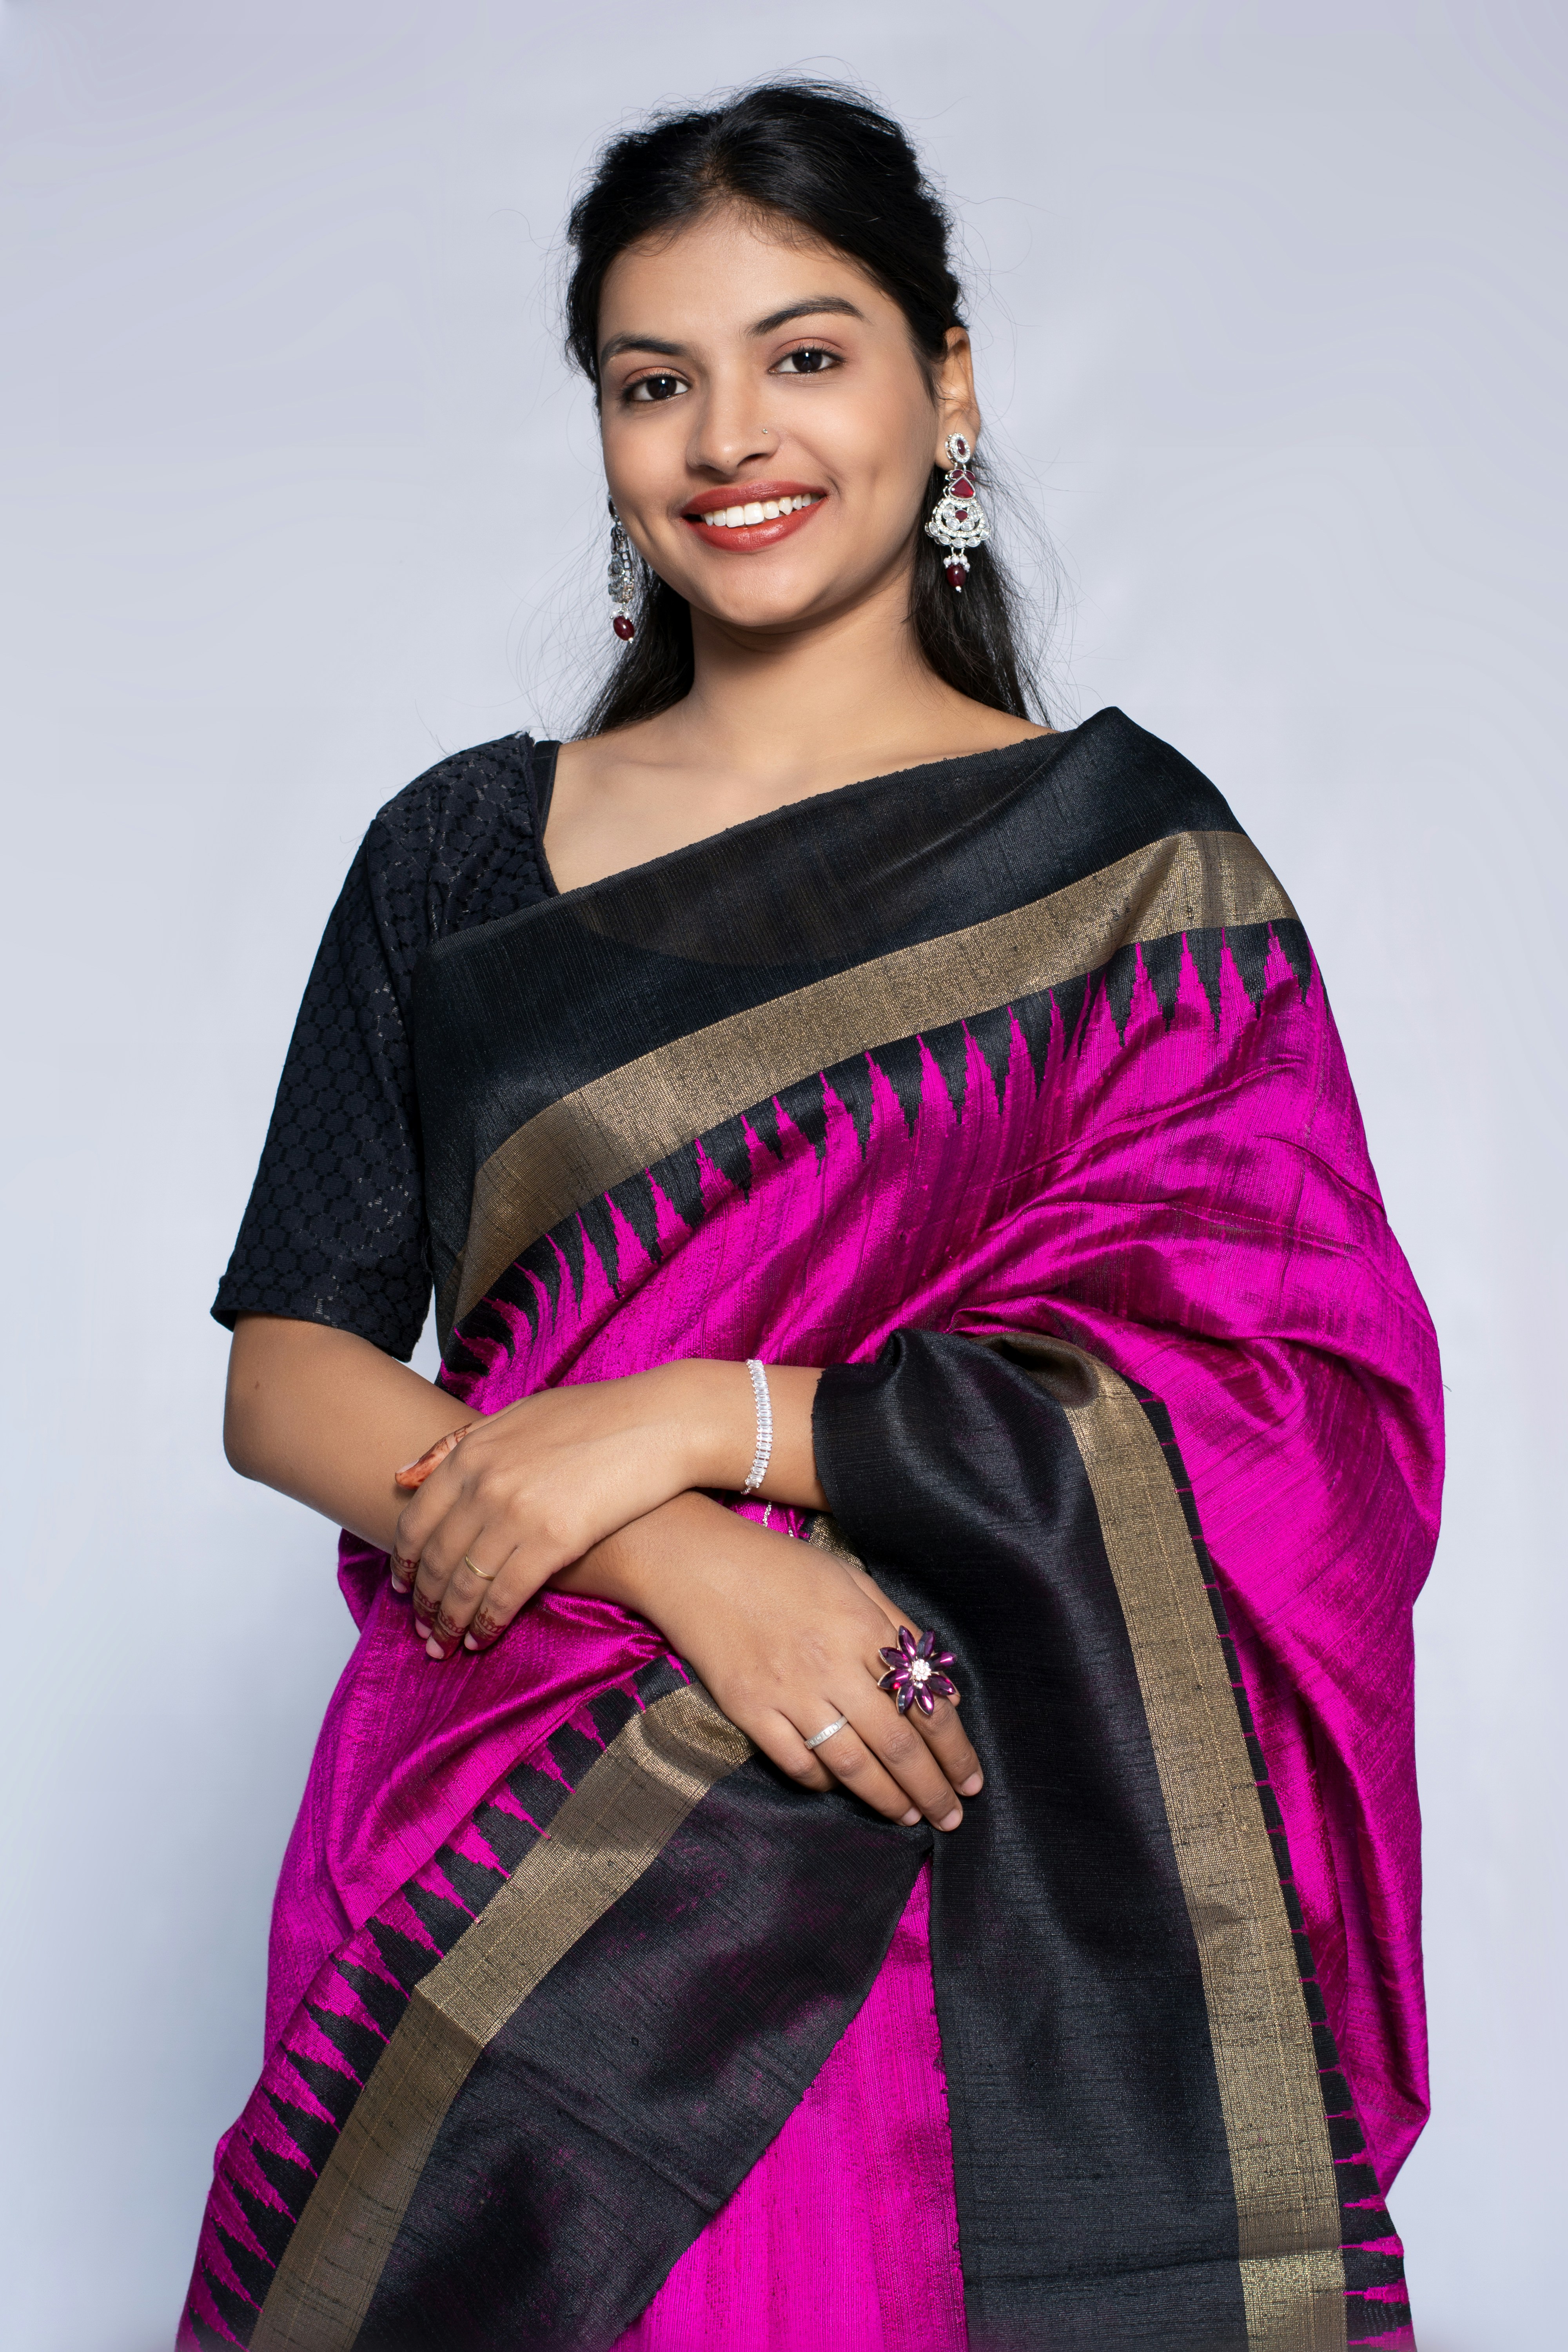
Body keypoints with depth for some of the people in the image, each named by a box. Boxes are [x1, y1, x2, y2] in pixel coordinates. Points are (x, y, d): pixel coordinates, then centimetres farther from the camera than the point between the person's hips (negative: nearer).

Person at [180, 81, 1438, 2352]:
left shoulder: (1126, 855, 0)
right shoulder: (464, 852, 7)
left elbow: (1288, 1400, -7)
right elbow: (285, 1371, 2)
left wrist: (703, 1419, -15)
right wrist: (688, 1567, -16)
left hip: (971, 1882, -1)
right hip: (498, 1875, 2)